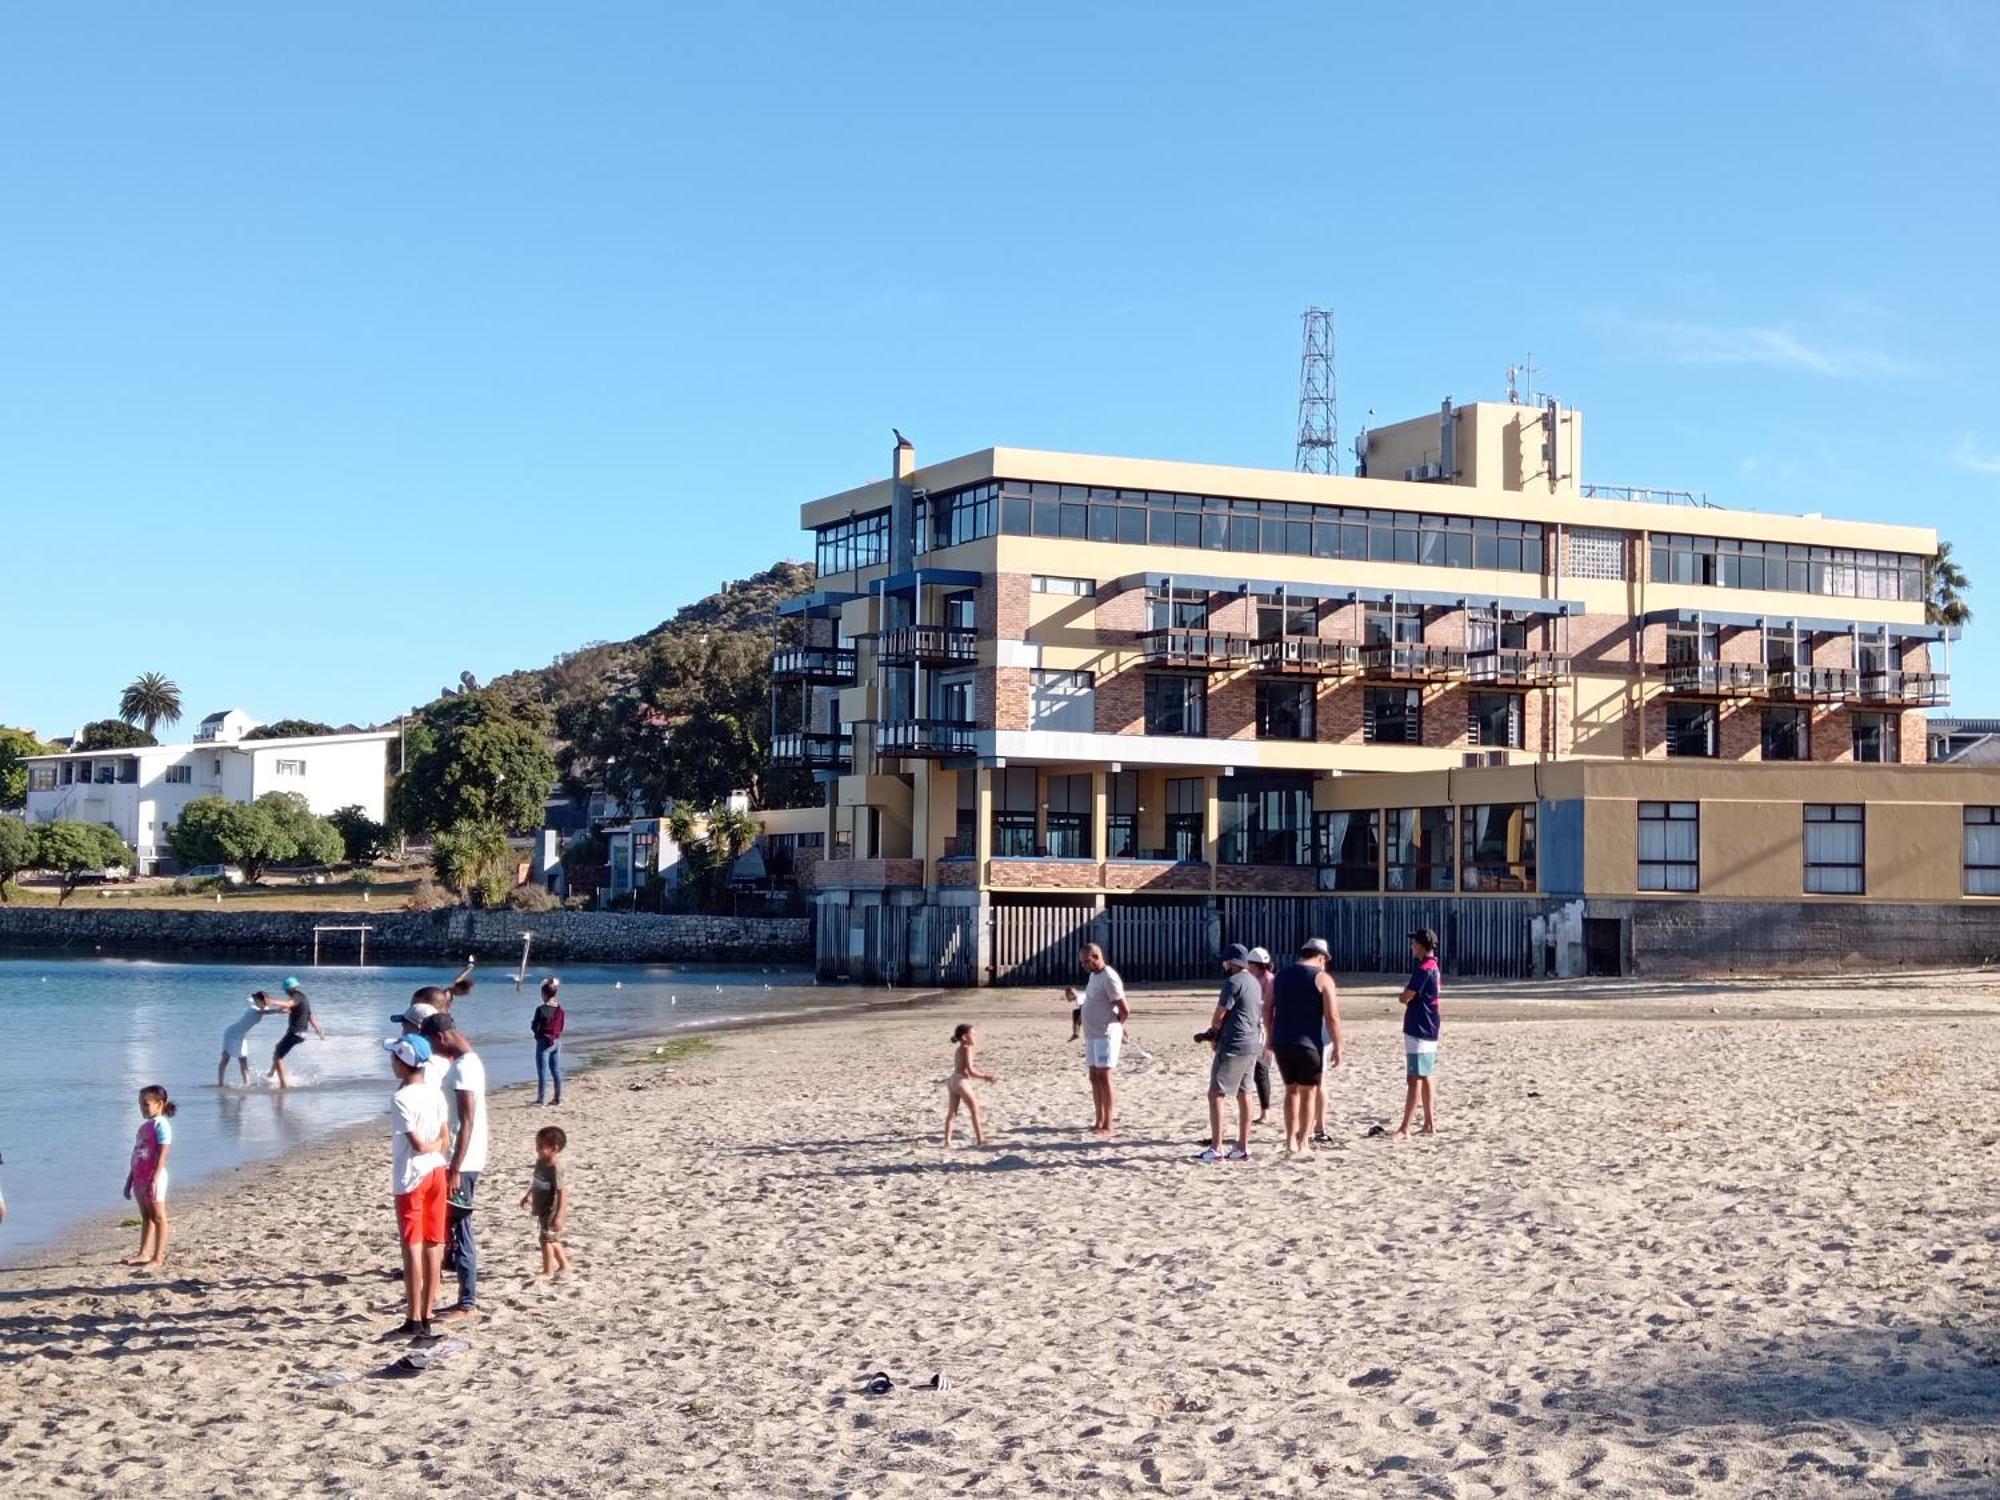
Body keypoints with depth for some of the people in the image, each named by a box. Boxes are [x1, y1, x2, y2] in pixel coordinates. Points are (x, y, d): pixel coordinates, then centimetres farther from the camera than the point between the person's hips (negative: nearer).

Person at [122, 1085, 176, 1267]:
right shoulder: (144, 1126, 16)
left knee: (158, 1217, -3)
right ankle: (144, 1254, 16)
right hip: (140, 1177, 9)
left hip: (154, 1177, -9)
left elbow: (162, 1155, -18)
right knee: (146, 1217, 12)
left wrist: (154, 1179, -24)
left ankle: (159, 1257, -2)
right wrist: (130, 1179, 19)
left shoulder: (161, 1124, -11)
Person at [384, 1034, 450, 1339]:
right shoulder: (435, 1093, 5)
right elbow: (445, 1138, 5)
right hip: (436, 1172, 7)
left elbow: (418, 1144, -17)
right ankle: (426, 1316, 14)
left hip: (412, 1177, -7)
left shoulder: (400, 1099, -17)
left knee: (413, 1248, -2)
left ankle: (414, 1322, 0)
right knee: (433, 1245, 9)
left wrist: (431, 1146, 1)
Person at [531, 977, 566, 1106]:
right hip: (557, 1041, 6)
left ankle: (542, 1098, 0)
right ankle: (558, 1097, 17)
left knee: (543, 1070, -1)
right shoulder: (561, 1009, 1)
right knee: (556, 1070, 13)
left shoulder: (541, 1009, -16)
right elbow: (562, 1026, 8)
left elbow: (534, 1027, -12)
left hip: (544, 1042, -6)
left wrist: (531, 1022, 9)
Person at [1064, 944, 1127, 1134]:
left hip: (1106, 1036, -9)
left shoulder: (1109, 978, -17)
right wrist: (1076, 998, 9)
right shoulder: (1093, 976, 13)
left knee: (1104, 1077, -9)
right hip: (1092, 1036, 9)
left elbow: (1125, 1011, -17)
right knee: (1094, 1077, 11)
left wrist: (1114, 1026, -3)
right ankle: (1099, 1121, 19)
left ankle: (1107, 1126, -8)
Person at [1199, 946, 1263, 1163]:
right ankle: (1242, 1148, 15)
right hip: (1253, 1044, 9)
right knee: (1243, 1095, 13)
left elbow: (1218, 1016, -12)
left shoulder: (1234, 982, -14)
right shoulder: (1254, 982, 15)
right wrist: (1214, 1034, 9)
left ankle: (1215, 1149, -10)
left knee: (1215, 1094, -6)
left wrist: (1213, 1035, 9)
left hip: (1234, 1046, -9)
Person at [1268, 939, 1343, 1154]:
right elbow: (1332, 1017, -11)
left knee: (1291, 1090, 15)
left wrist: (1271, 1038, 21)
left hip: (1281, 1042, 4)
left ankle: (1290, 1141, 11)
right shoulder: (1322, 978, -5)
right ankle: (1303, 1142, 7)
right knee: (1308, 1092, 6)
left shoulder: (1280, 977, 11)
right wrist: (1337, 1047, -7)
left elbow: (1268, 1012, 11)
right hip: (1309, 1043, -4)